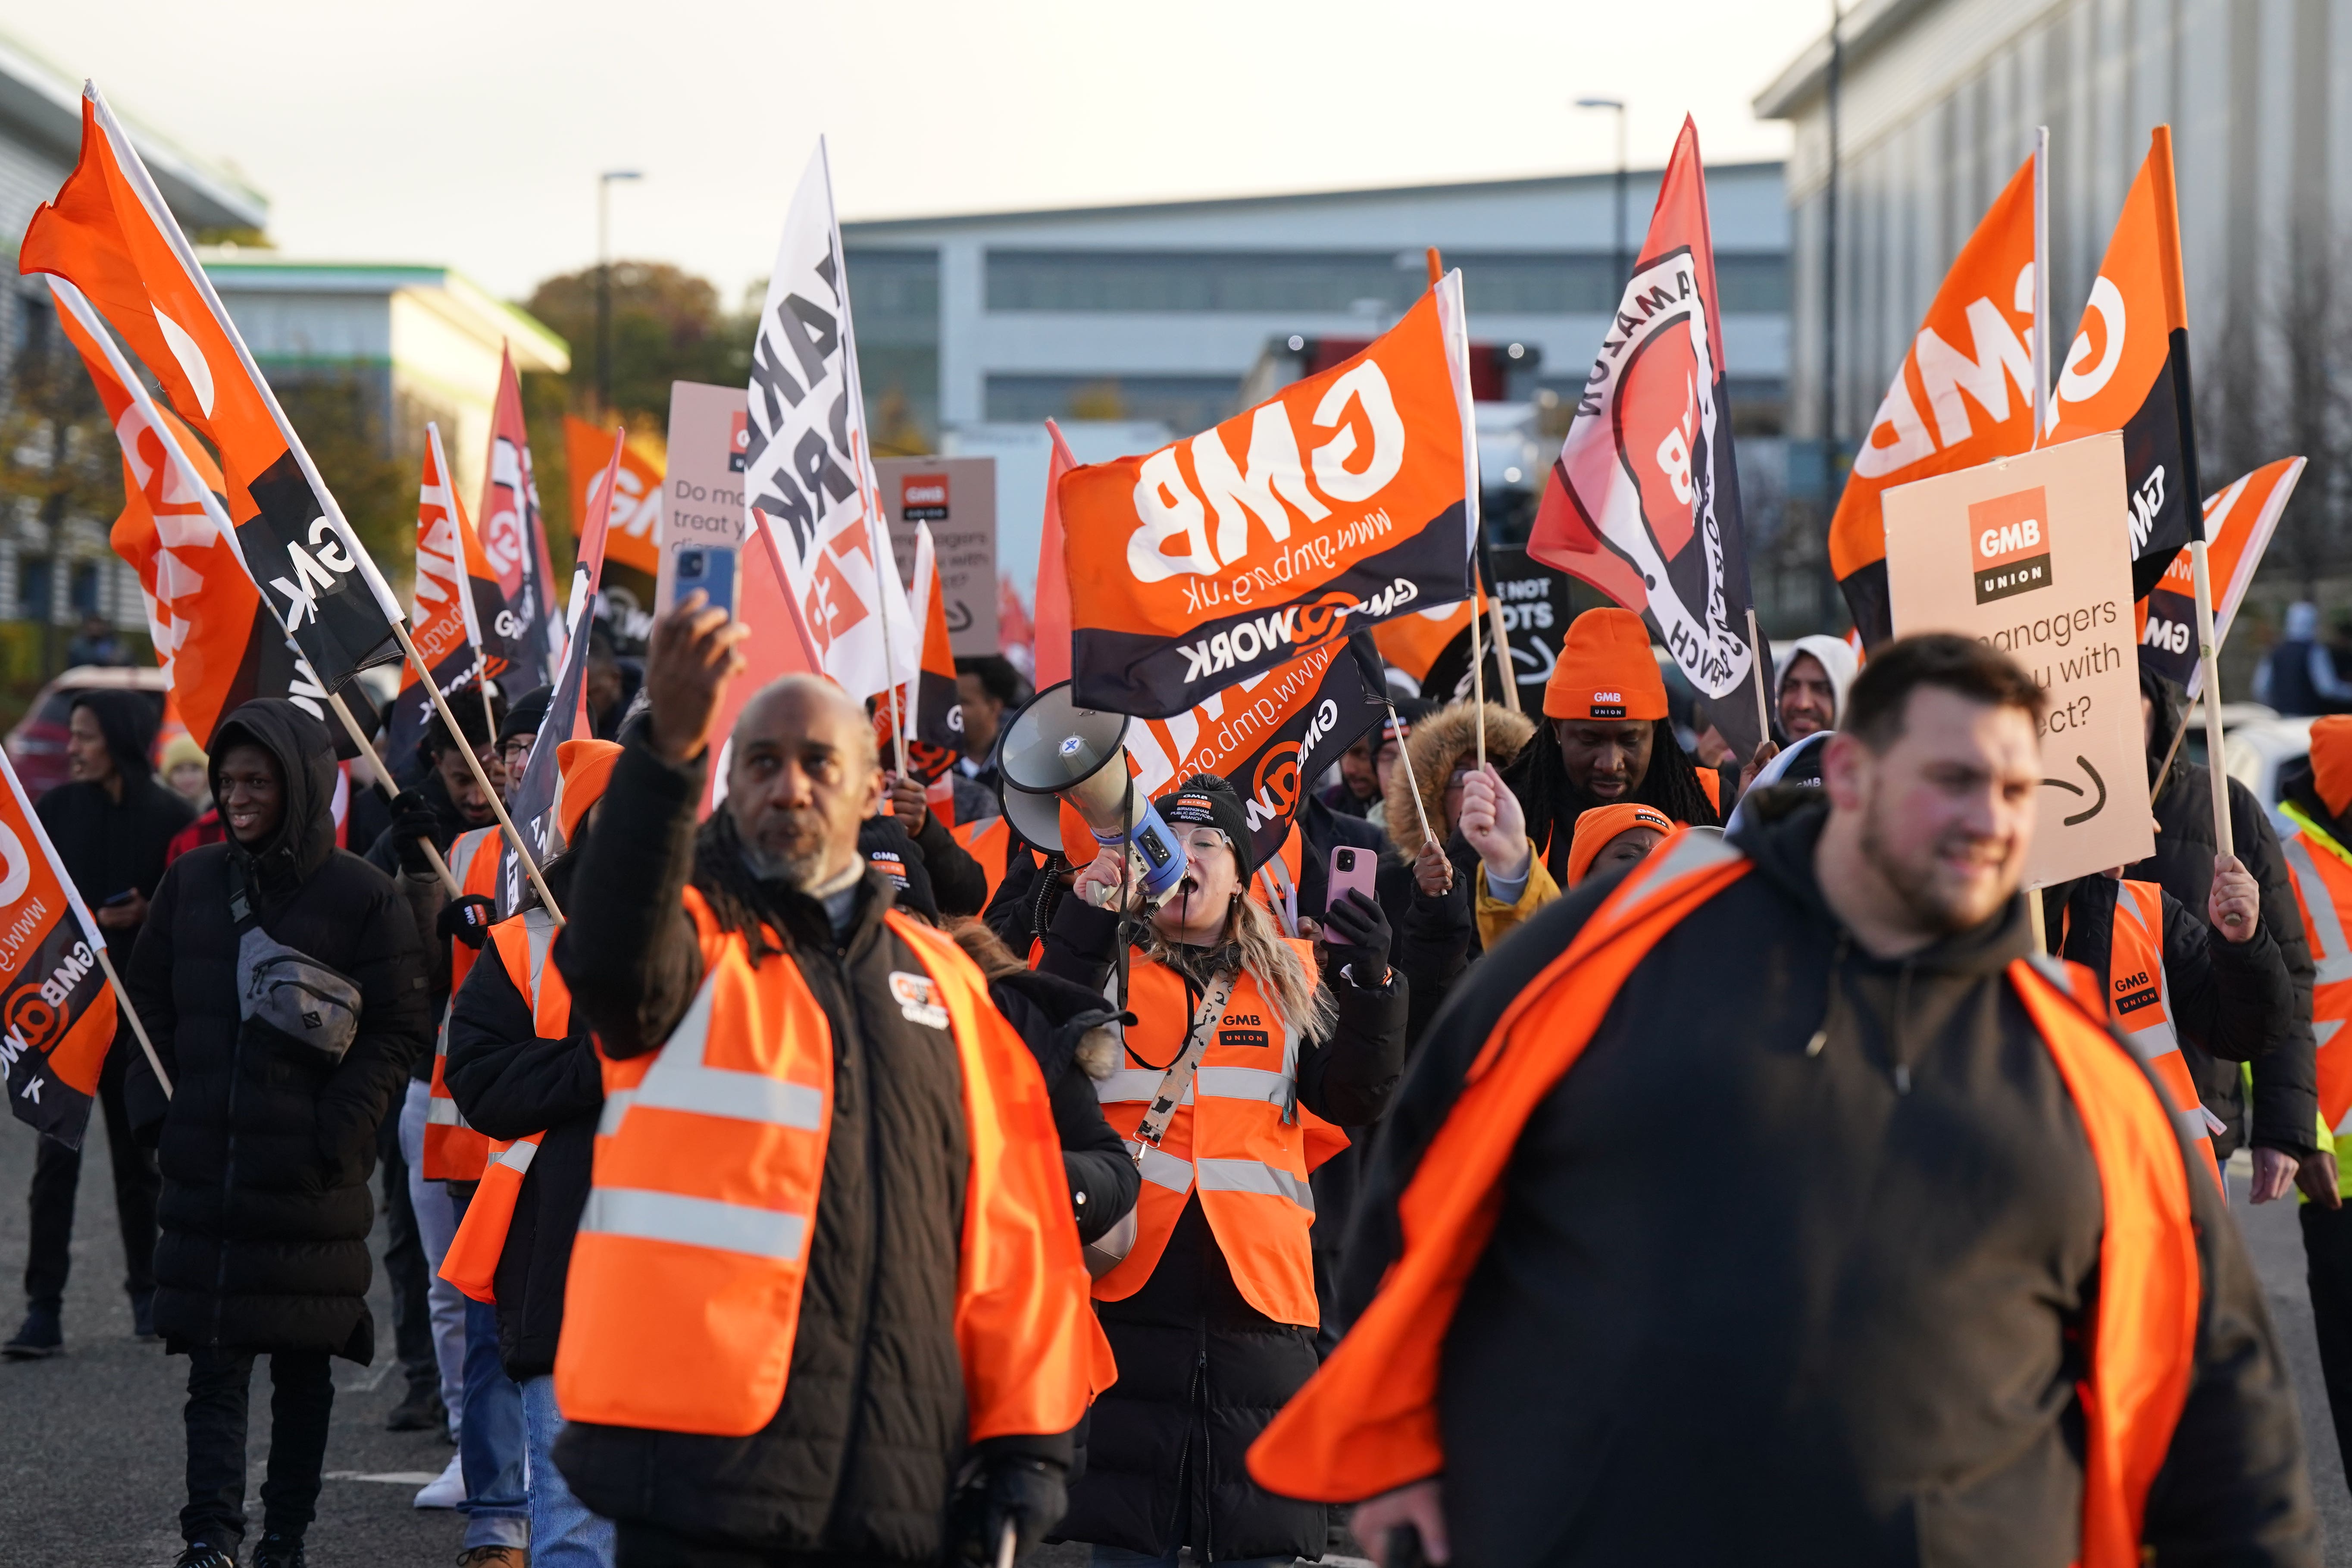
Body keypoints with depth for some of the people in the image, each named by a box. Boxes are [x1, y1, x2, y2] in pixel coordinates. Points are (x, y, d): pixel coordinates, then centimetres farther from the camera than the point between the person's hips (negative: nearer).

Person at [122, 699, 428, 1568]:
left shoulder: (361, 895, -4)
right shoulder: (192, 881, 8)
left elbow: (396, 1031, -4)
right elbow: (148, 1002, 14)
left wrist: (336, 1131, -11)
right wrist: (160, 1108, 3)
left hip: (309, 1177, -3)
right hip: (204, 1165, 3)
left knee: (302, 1359, 6)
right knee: (213, 1359, -3)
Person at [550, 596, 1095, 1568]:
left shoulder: (939, 978, 17)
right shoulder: (690, 940, 5)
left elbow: (1009, 1223, 15)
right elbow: (615, 958, -22)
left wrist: (1027, 1438, 7)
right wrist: (669, 750, -38)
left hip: (904, 1480, 4)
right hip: (709, 1466, -4)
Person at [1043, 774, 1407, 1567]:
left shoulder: (1292, 979, 15)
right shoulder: (1104, 964, 9)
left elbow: (1355, 1099, 4)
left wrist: (1371, 985, -12)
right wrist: (1083, 927, -18)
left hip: (1259, 1293, 2)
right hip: (1131, 1290, -2)